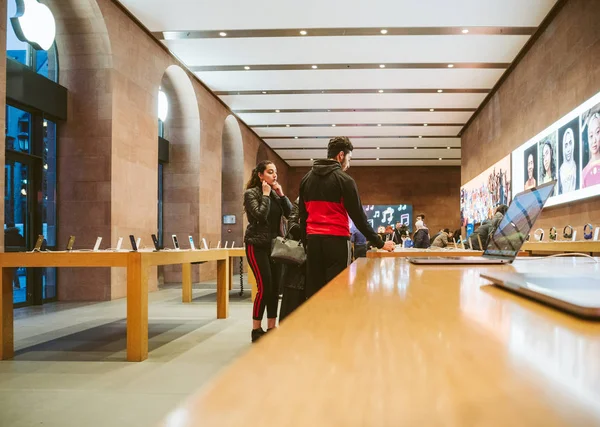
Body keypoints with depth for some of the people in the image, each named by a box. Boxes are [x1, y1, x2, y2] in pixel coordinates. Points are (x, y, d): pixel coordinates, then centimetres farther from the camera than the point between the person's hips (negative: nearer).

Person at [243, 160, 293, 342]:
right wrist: (265, 195, -13)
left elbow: (290, 213, 5)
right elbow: (260, 215, -20)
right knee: (264, 287, -11)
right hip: (257, 246, -7)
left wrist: (281, 194, -3)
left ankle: (271, 327, 13)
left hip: (274, 245, 7)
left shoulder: (275, 193, 13)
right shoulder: (251, 193, -6)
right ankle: (256, 330, -1)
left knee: (275, 287, 5)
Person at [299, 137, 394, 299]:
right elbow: (358, 216, -6)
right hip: (336, 240, -5)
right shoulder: (344, 179, -4)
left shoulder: (306, 178, 13)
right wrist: (380, 243, 0)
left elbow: (302, 214, 13)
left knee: (313, 292, 7)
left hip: (313, 240, 5)